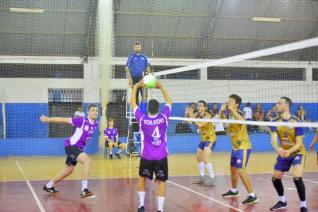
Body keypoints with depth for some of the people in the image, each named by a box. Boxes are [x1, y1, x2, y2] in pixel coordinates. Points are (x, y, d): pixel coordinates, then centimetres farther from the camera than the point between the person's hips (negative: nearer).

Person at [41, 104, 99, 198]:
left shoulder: (95, 124, 0)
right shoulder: (82, 121, -20)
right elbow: (64, 120, -13)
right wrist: (48, 119, -8)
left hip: (78, 148, 9)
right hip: (71, 146, -9)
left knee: (69, 170, 22)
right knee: (87, 160, -29)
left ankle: (49, 186, 43)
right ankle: (84, 189, -29)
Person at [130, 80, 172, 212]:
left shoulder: (142, 119, -13)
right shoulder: (164, 117, -10)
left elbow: (132, 103, 0)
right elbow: (169, 102, 7)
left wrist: (136, 87, 6)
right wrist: (161, 87, 10)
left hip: (146, 156, 0)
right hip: (161, 157, 0)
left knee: (142, 178, 20)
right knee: (161, 182, 4)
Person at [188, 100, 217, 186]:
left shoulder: (207, 116, -22)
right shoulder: (197, 114, -4)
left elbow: (200, 125, -37)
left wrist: (192, 117, -34)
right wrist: (188, 114, -27)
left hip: (211, 139, -8)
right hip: (203, 139, 8)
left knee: (205, 158, -18)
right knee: (198, 157, 14)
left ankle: (212, 179, -11)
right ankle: (202, 177, 28)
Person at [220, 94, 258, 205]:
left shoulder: (238, 113, -20)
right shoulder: (230, 114, 4)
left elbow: (241, 120, -44)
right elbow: (222, 118, 22)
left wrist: (232, 109, -39)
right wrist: (222, 110, 2)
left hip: (243, 147, -9)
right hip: (235, 147, 9)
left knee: (240, 171, -15)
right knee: (233, 169, 21)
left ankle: (253, 196, -11)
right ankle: (234, 191, 41)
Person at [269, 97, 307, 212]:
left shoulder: (296, 122, -21)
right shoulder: (275, 121, -9)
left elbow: (299, 143, -19)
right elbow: (273, 140, -17)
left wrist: (289, 151, -38)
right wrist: (278, 149, -39)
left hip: (297, 152, -5)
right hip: (283, 154, 5)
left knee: (297, 177, -25)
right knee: (275, 178, 7)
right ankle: (282, 201, 31)